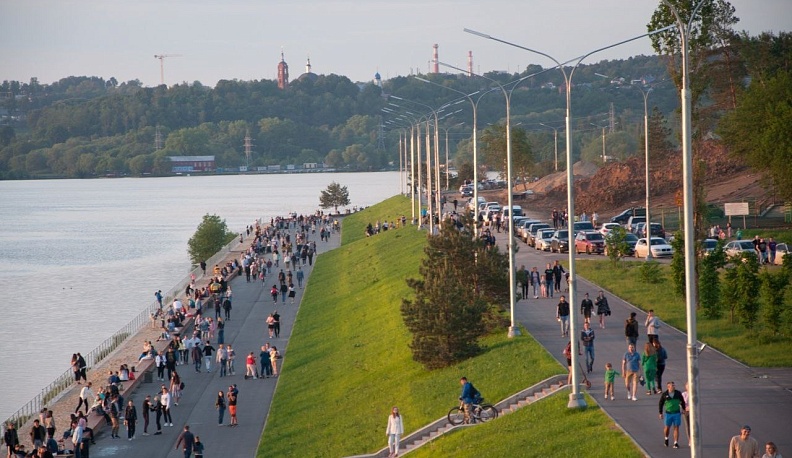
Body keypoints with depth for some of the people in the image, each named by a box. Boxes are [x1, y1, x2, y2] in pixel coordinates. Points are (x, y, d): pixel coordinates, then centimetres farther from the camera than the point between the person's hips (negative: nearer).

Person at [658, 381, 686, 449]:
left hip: (677, 413, 1)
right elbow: (661, 404, 4)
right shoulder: (664, 394, -4)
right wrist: (660, 413, 2)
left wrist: (684, 409, 14)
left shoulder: (678, 393, -1)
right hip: (668, 413, -1)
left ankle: (676, 443, -2)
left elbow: (682, 401, 13)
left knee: (676, 428, -3)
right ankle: (666, 438, 36)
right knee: (667, 427, 7)